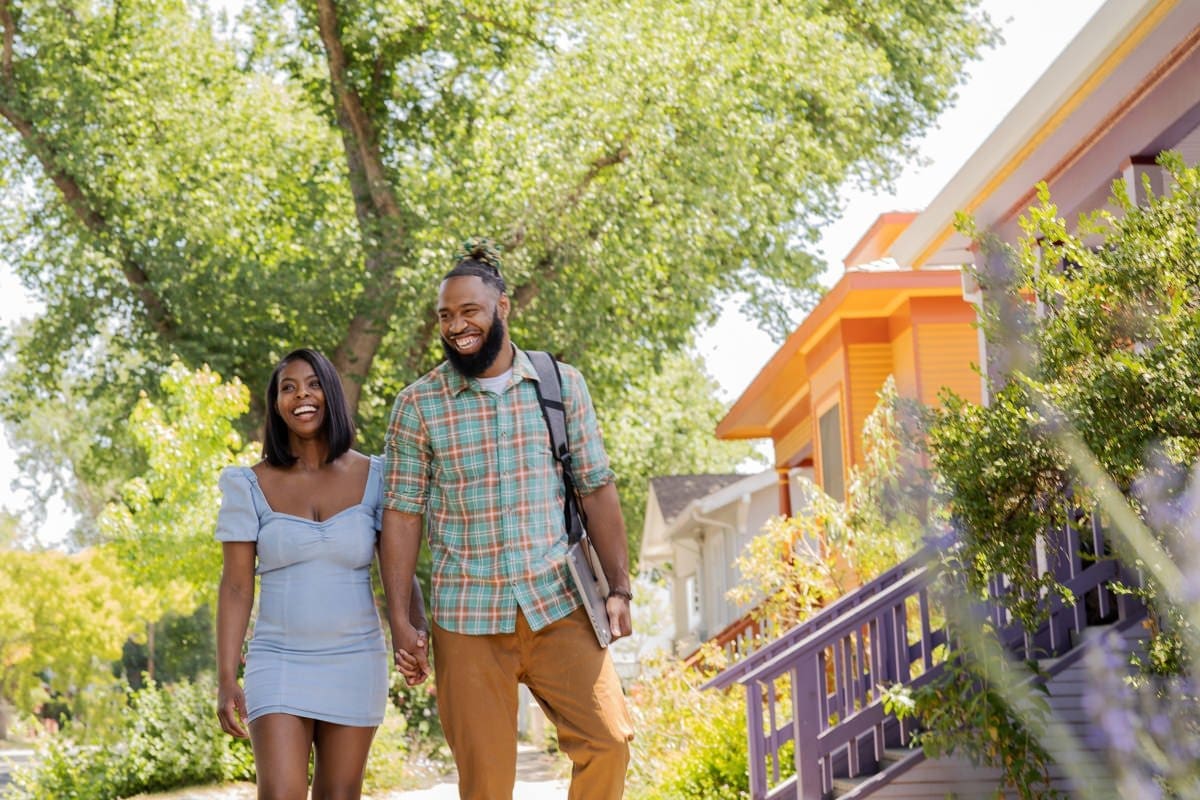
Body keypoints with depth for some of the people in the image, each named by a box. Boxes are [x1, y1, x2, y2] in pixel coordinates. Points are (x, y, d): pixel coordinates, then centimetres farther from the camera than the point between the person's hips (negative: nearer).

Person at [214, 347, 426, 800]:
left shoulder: (373, 478, 0)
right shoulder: (252, 486, -3)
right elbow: (236, 588, -3)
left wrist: (415, 629, -22)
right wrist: (226, 681, -10)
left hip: (354, 666, 2)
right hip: (280, 666, -1)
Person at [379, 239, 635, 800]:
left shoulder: (562, 385, 6)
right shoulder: (418, 405, 2)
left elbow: (596, 488, 8)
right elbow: (401, 515, 1)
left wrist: (619, 588, 2)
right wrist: (399, 618, -6)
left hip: (557, 606, 1)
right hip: (467, 618, -1)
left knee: (608, 740, -10)